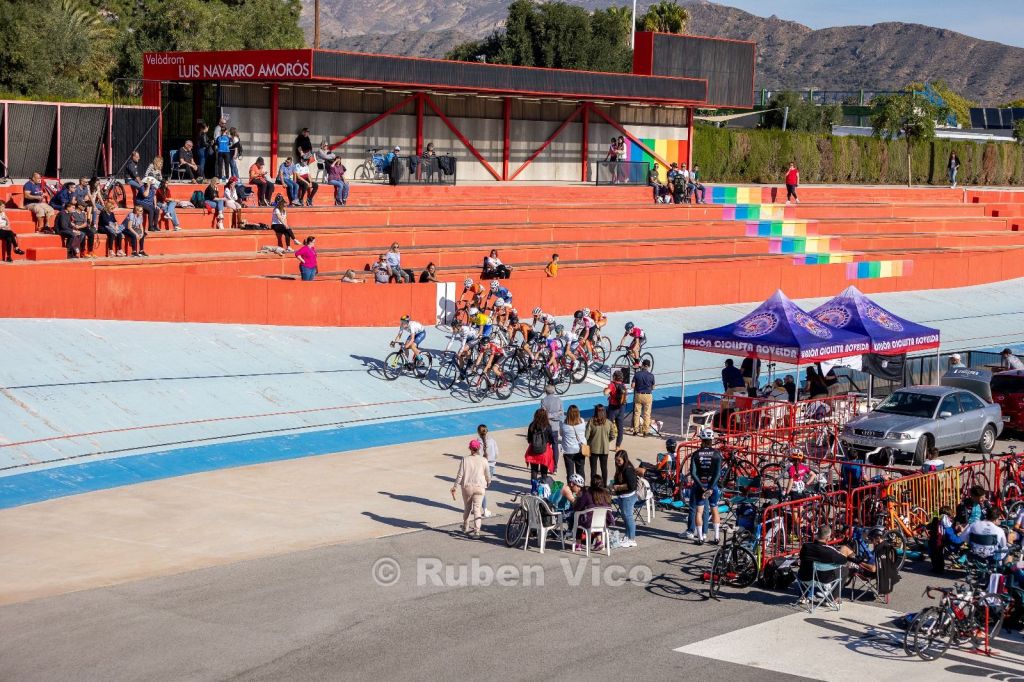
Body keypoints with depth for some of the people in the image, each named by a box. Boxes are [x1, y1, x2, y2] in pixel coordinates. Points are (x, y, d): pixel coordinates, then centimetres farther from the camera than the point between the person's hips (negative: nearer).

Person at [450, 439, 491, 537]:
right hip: (479, 487, -1)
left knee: (467, 508, 18)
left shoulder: (464, 460, -6)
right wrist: (488, 483, 26)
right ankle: (476, 530, -8)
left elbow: (460, 475, -6)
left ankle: (465, 527, 33)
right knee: (477, 509, 1)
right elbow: (487, 475, 4)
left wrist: (455, 487, 3)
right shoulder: (483, 461, -5)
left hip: (467, 486, 1)